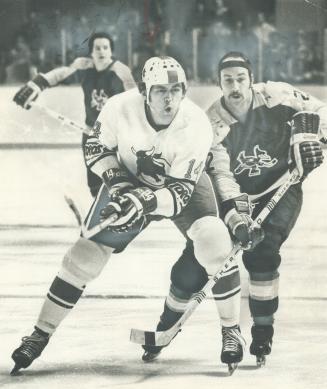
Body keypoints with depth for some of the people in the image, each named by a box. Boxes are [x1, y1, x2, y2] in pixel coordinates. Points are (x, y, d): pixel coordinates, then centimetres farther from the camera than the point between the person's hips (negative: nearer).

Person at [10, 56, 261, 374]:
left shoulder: (197, 126, -33)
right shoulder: (121, 108, -30)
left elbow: (181, 193, -32)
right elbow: (96, 149, -10)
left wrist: (144, 200, -47)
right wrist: (116, 180, -26)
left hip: (182, 184, -1)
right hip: (129, 182, 1)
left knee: (214, 244, -24)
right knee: (87, 253, -5)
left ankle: (231, 330, -6)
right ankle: (40, 335, 6)